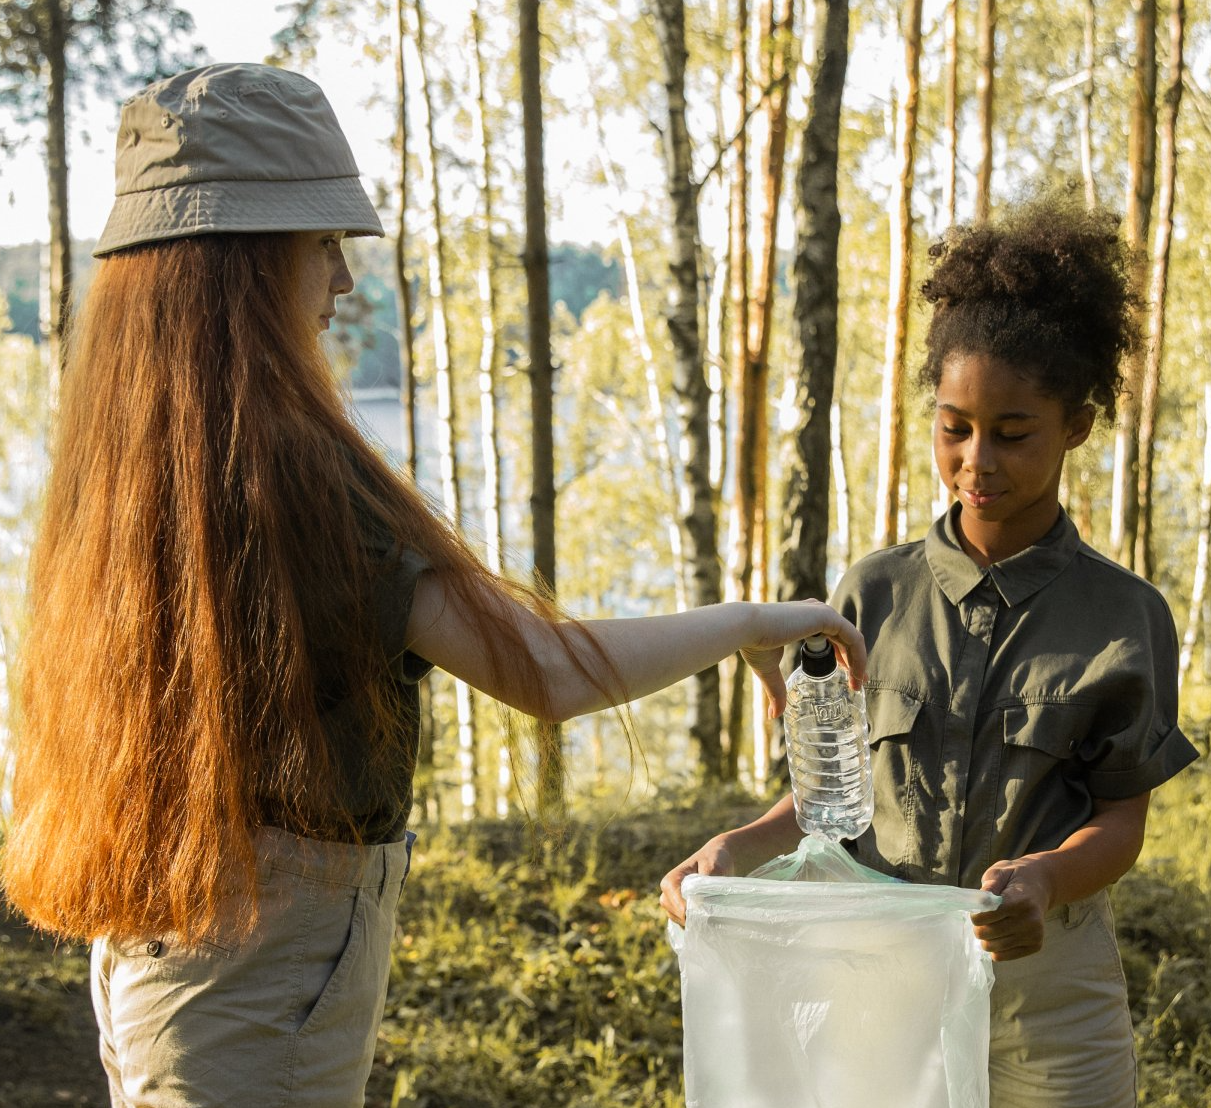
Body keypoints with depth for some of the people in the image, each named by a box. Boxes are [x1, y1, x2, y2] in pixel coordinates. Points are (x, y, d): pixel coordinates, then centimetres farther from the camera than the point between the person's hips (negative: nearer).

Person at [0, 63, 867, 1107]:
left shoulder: (117, 460, 3)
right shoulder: (285, 463, -22)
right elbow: (545, 670, -24)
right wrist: (754, 624, -11)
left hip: (154, 961, 9)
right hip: (260, 1010, -8)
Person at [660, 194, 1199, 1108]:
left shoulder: (1124, 616, -1)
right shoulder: (875, 595, 3)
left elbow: (1122, 819, -3)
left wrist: (1044, 877, -24)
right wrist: (737, 850, -13)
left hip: (1046, 994, -1)